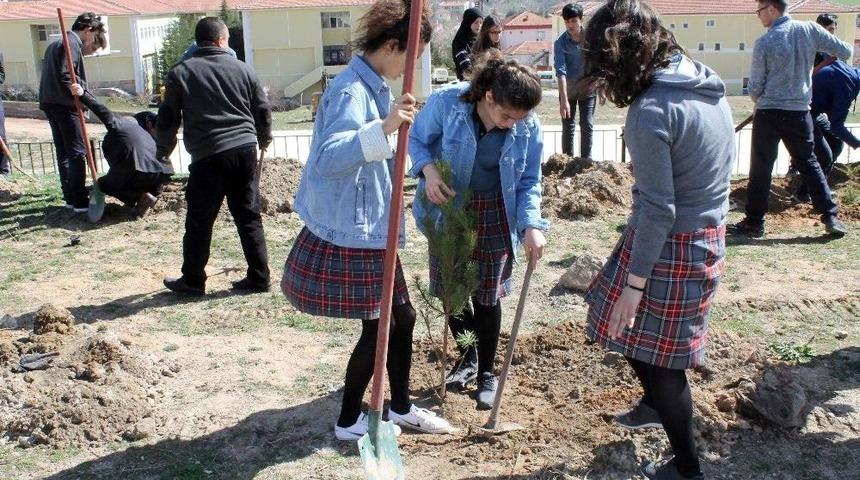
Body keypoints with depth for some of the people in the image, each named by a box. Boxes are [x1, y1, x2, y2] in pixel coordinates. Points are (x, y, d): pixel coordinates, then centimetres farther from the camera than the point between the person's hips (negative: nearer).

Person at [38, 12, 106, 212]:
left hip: (50, 103, 10)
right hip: (65, 105, -10)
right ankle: (80, 202, -8)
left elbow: (53, 74, 18)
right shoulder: (72, 43, -10)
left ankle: (70, 197, 16)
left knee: (63, 152, 12)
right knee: (77, 152, -8)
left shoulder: (55, 44, 22)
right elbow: (65, 76, -20)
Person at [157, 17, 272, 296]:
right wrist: (264, 139, 32)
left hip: (208, 156, -2)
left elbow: (168, 118, 4)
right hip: (245, 151, 3)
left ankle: (193, 281, 16)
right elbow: (263, 111, 13)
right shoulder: (242, 69, 8)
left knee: (199, 221, 7)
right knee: (249, 216, 10)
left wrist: (162, 151, 20)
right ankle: (259, 277, 13)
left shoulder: (181, 72, 2)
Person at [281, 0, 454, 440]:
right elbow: (327, 158, -34)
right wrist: (383, 128, -44)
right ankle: (348, 421, 21)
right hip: (350, 234, -10)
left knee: (402, 316, 16)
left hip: (371, 229, 10)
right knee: (378, 326, 2)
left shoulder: (374, 86, 10)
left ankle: (400, 407, 33)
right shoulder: (351, 90, -21)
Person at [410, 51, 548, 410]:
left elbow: (529, 183, -7)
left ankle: (486, 372, 25)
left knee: (487, 295, 4)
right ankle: (467, 357, 36)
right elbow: (417, 139, -6)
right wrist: (427, 169, -26)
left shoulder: (528, 127, -18)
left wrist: (531, 225, -23)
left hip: (494, 216, 0)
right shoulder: (446, 102, -23)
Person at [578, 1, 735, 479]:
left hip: (670, 246, -9)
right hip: (708, 236, 9)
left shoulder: (650, 112, -23)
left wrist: (635, 282, -16)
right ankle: (655, 403, 51)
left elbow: (657, 209, -23)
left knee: (655, 353, 8)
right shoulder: (707, 86, 4)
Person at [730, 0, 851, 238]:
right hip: (799, 112, 4)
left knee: (761, 168, 4)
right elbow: (845, 52, 5)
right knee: (809, 163, 15)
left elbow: (755, 87, -5)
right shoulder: (810, 30, -1)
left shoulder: (764, 42, -10)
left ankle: (754, 222, 9)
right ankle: (830, 216, 13)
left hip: (768, 113, -3)